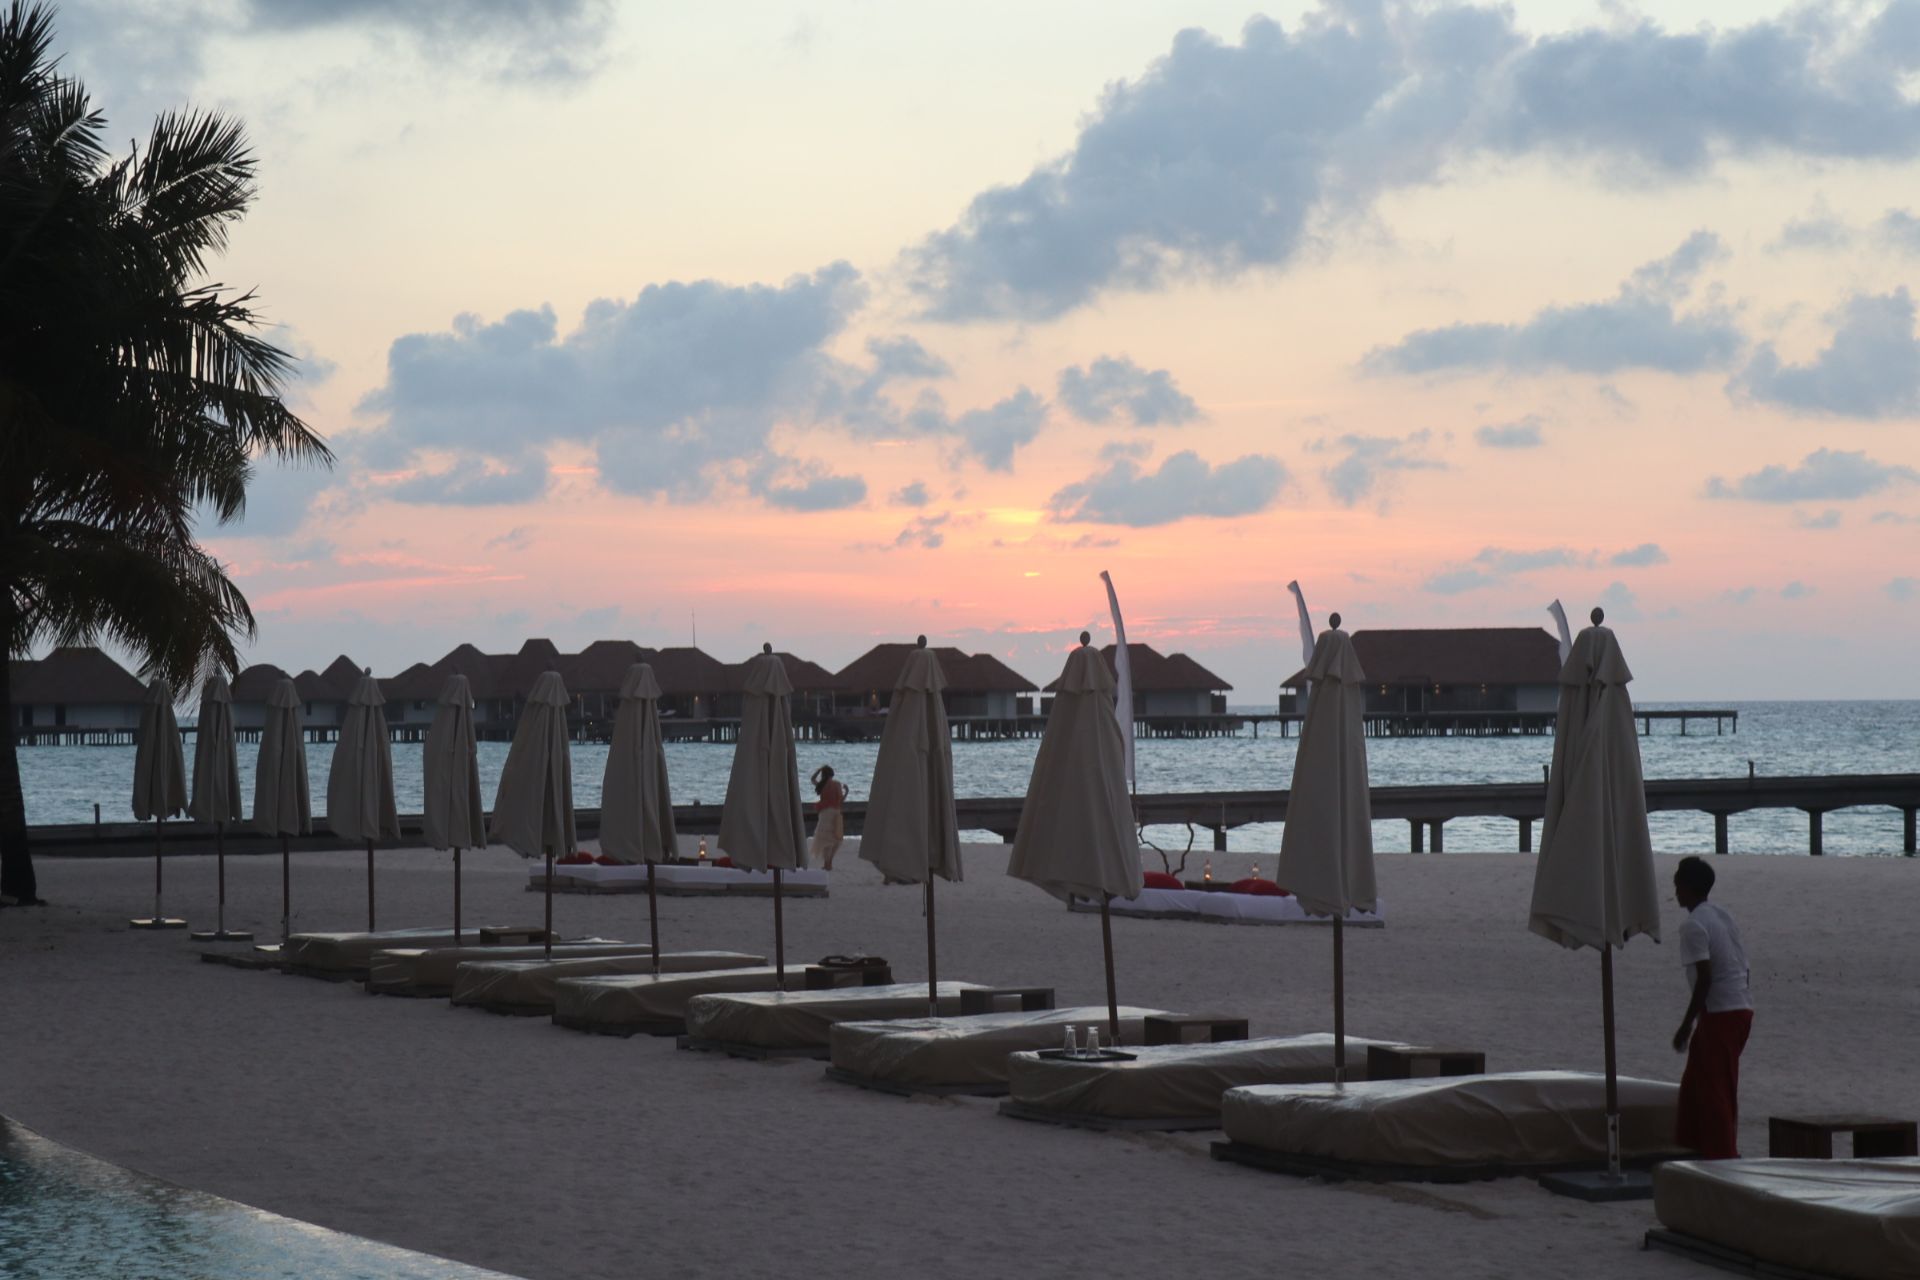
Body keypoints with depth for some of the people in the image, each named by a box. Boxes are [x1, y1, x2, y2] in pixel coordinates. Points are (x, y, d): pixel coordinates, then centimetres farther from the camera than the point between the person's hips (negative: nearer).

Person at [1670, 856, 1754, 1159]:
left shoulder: (1693, 926, -12)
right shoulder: (1723, 915, 15)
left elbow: (1704, 977, -20)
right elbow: (1742, 968, 15)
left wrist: (1687, 1025, -14)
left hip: (1719, 1013, -9)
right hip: (1742, 1009, 9)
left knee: (1713, 1091, -3)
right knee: (1695, 1085, 17)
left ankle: (1723, 1157, -3)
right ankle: (1694, 1148, 22)